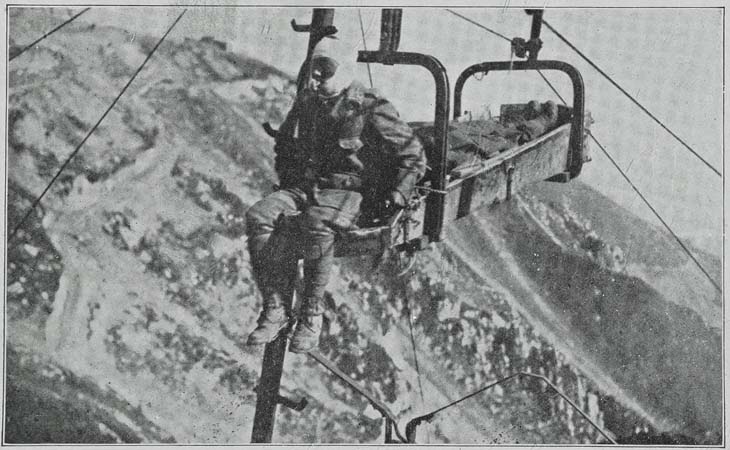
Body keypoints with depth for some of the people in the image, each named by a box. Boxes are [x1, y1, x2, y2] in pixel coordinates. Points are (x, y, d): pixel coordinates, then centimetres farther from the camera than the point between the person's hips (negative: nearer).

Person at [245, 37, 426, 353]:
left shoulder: (369, 108, -4)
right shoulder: (306, 102, 13)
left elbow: (413, 155, -1)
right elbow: (284, 145, 32)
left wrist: (397, 197, -11)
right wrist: (287, 182, 19)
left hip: (349, 193, -5)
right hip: (303, 187, 6)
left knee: (316, 224, -39)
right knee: (258, 217, -24)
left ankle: (312, 313, -24)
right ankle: (275, 309, -22)